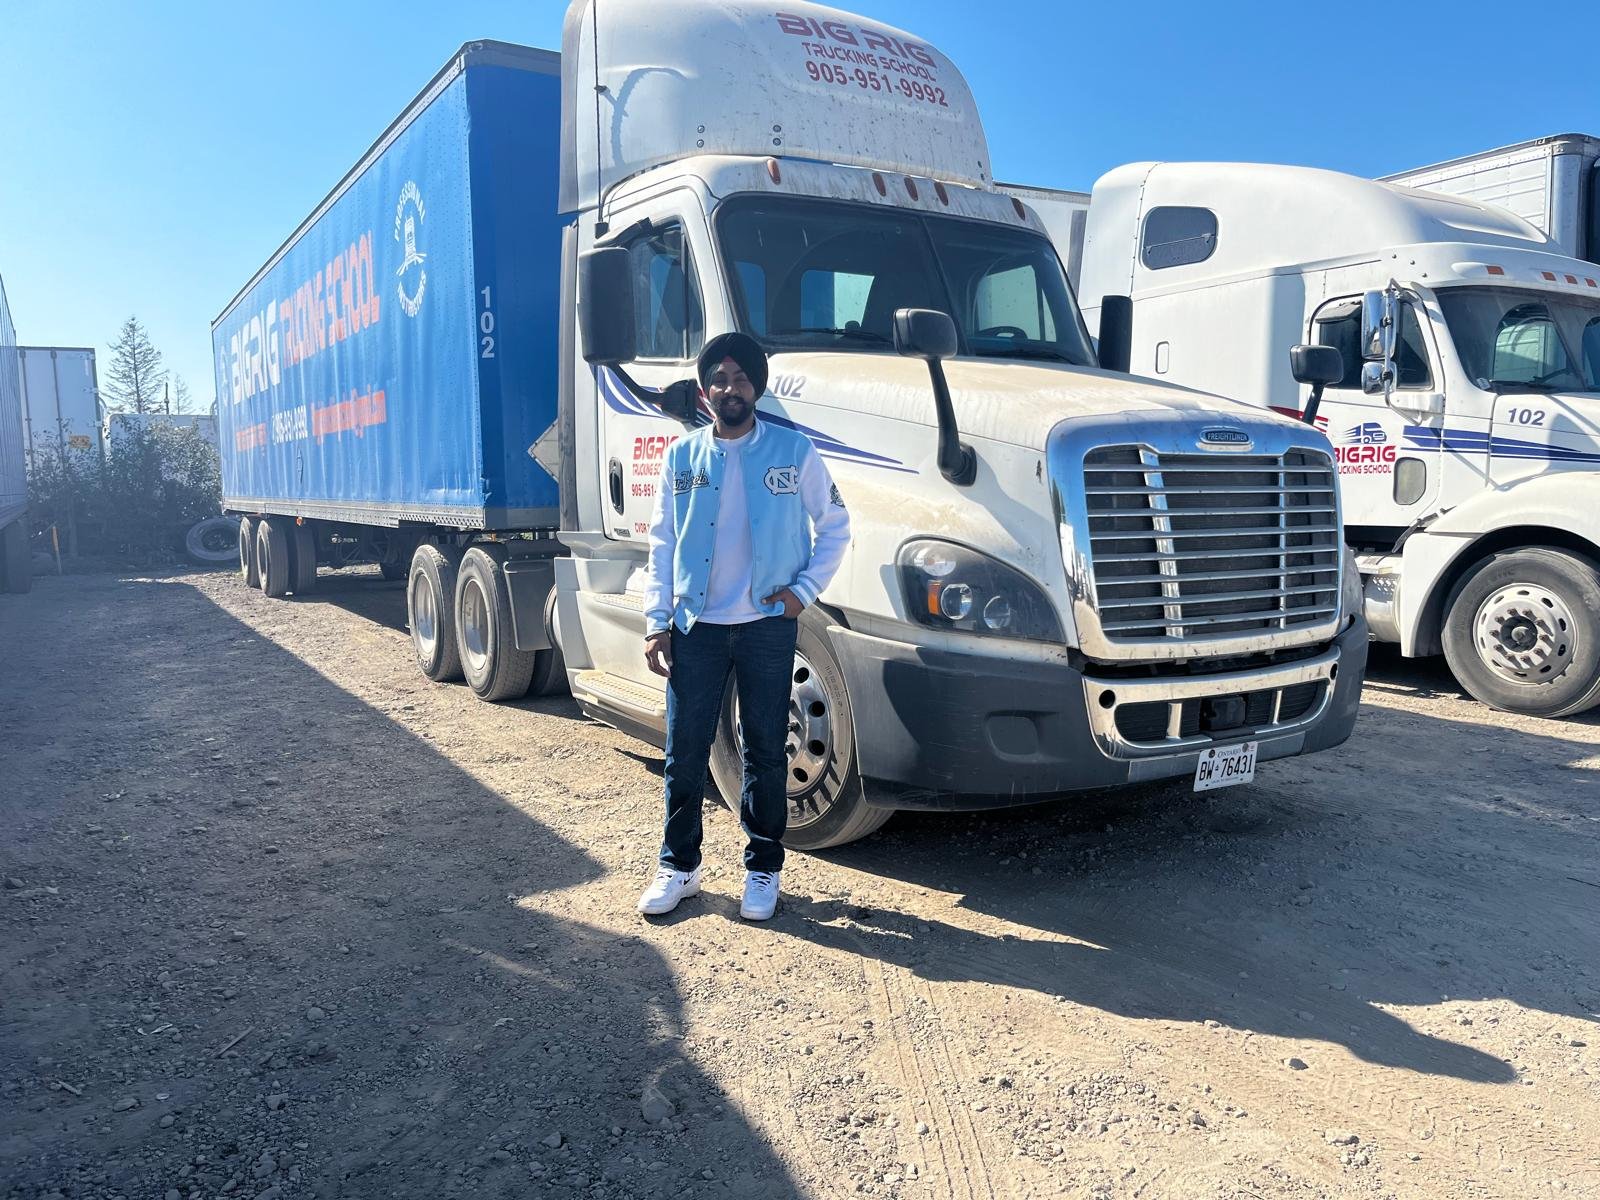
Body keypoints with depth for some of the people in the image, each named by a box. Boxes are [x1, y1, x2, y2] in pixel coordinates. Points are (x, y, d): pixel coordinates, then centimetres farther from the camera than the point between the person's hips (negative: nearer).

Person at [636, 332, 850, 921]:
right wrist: (656, 622, 2)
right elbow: (662, 544, 8)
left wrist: (804, 588, -4)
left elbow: (834, 526, 7)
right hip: (696, 626, 2)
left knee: (765, 751, 7)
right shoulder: (681, 457, 5)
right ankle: (678, 865, 22)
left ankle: (763, 870, 21)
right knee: (685, 751, 6)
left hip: (768, 625, -1)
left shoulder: (794, 450, 0)